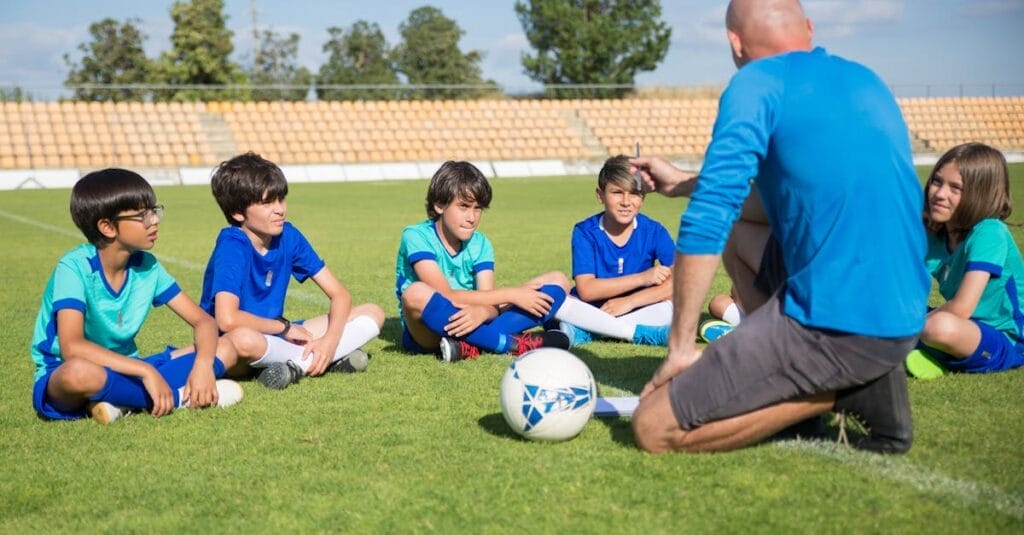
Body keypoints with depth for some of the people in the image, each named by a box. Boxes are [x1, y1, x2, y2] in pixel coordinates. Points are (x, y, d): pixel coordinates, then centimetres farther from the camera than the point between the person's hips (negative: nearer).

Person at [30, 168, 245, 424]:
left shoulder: (146, 265, -1)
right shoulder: (75, 267, -19)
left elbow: (203, 320, 0)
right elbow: (71, 347, -31)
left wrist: (203, 364, -21)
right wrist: (146, 371, -34)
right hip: (59, 379, -6)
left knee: (224, 349, -7)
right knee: (79, 372, -44)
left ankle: (123, 402, -17)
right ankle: (180, 397, -22)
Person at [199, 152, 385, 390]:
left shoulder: (288, 236, -2)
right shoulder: (232, 246, -20)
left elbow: (340, 294, 0)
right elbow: (227, 319, -35)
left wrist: (330, 339, -19)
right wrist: (285, 326, -19)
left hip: (276, 336, 7)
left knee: (373, 313, -3)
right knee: (244, 339, -45)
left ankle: (296, 365, -19)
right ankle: (332, 359, -25)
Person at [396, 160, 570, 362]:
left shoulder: (480, 244, 3)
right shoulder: (416, 237, -12)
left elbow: (490, 304, -9)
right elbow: (446, 296, -23)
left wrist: (482, 312, -35)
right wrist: (512, 294, -23)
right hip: (428, 332, -5)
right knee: (416, 294, -40)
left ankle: (471, 345, -26)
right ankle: (513, 343, -27)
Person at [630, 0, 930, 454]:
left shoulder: (757, 83, -7)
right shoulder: (866, 80, 17)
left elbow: (708, 223, -15)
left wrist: (679, 348, -6)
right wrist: (682, 182, 33)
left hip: (833, 324, -8)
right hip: (907, 320, 8)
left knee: (653, 429, -2)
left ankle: (841, 392, -4)